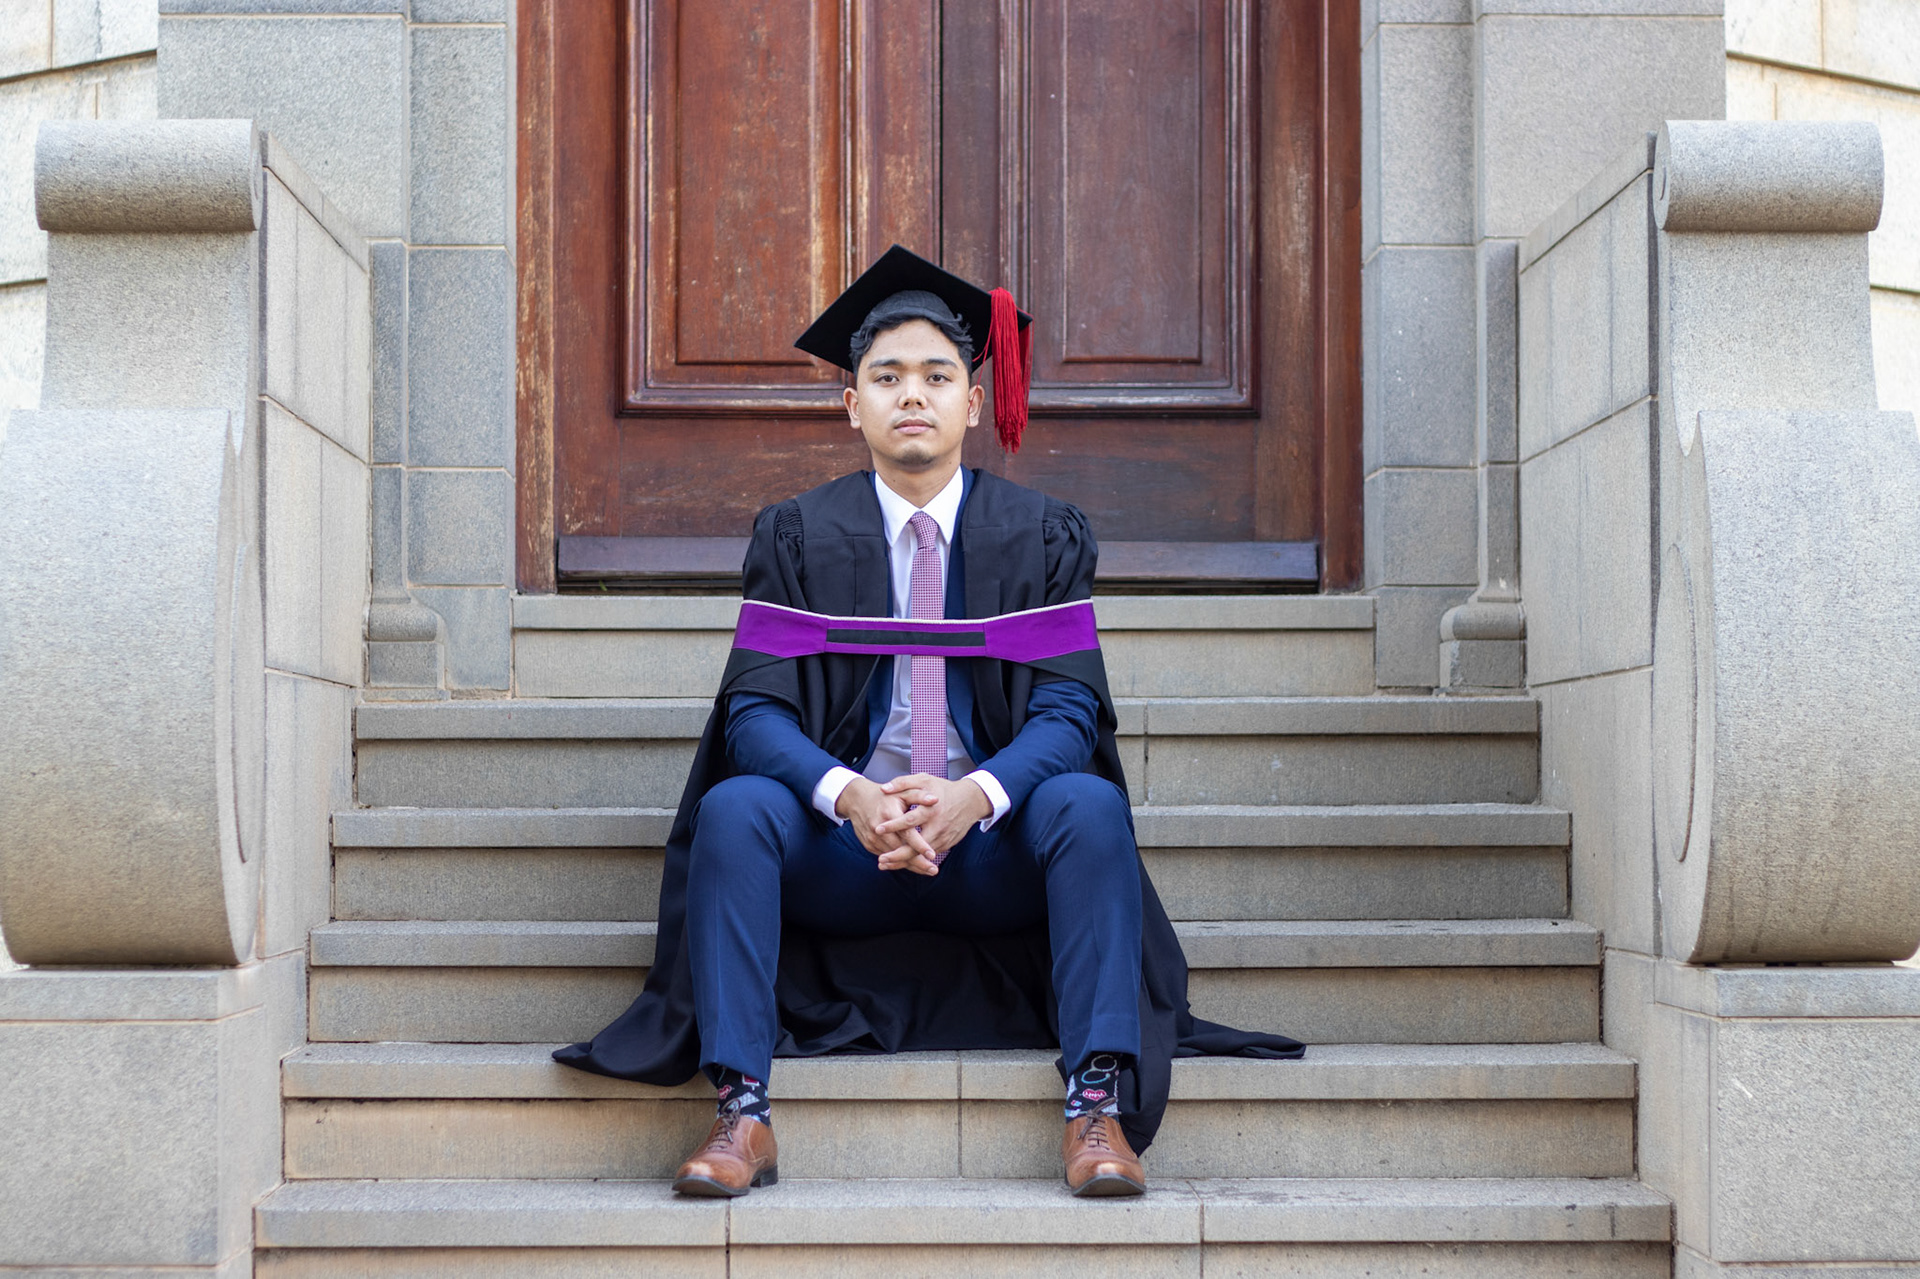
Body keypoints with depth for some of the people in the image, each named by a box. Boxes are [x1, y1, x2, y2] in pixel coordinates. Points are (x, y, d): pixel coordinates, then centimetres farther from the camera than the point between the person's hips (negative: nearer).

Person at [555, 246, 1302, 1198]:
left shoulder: (1043, 536, 4)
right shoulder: (797, 536, 4)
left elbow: (1067, 707, -5)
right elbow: (756, 708, -5)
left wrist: (974, 795, -26)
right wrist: (848, 795, -26)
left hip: (995, 850, 0)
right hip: (838, 851, 0)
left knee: (1090, 803, -30)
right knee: (735, 807, -28)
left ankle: (1099, 1105, -33)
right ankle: (742, 1111, -30)